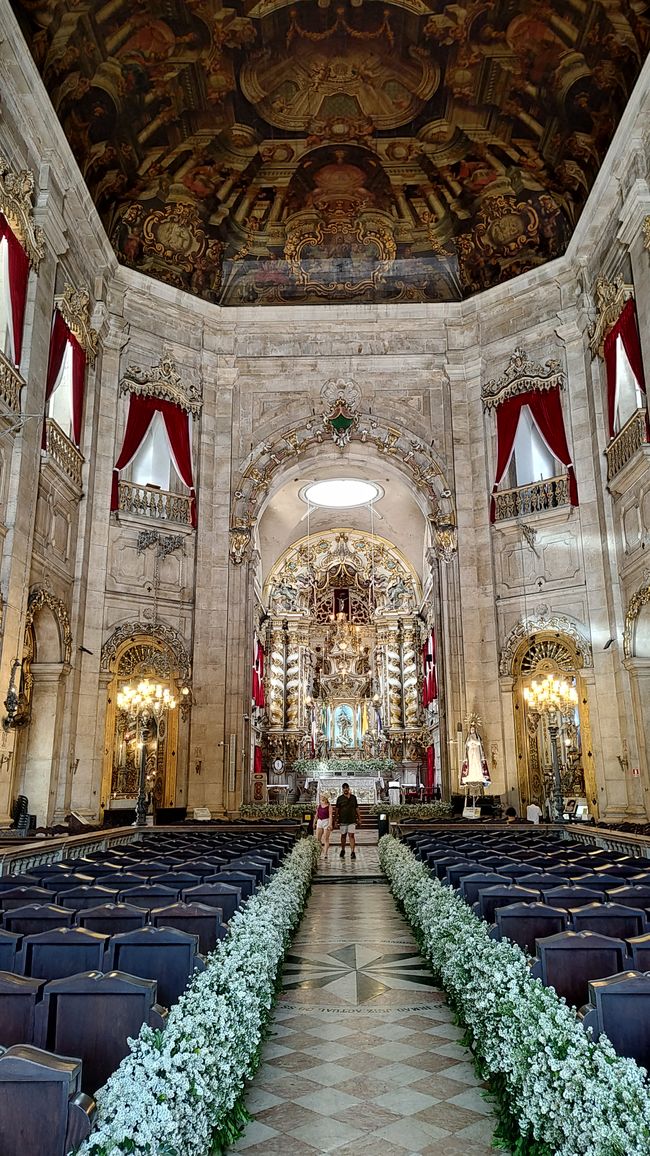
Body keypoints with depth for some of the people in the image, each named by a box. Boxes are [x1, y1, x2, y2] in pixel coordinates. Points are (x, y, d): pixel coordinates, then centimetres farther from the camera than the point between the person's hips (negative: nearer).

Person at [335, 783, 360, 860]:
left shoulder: (353, 797, 6)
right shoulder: (340, 798, 2)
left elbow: (356, 808, 10)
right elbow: (337, 810, 4)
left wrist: (358, 819, 9)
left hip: (352, 820, 0)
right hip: (343, 821, 0)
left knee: (351, 835, -7)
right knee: (343, 835, 10)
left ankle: (353, 852, -7)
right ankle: (342, 851, 26)